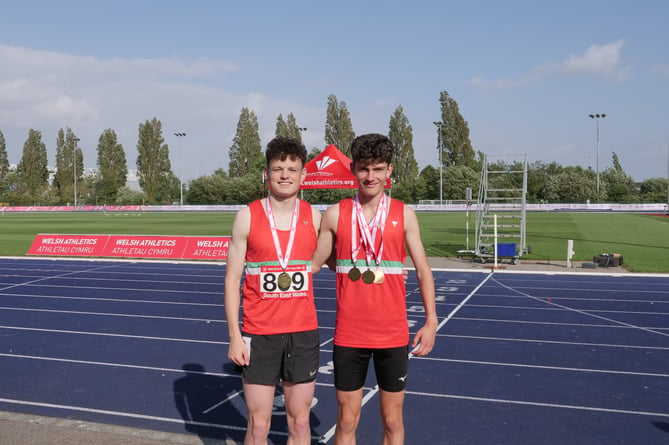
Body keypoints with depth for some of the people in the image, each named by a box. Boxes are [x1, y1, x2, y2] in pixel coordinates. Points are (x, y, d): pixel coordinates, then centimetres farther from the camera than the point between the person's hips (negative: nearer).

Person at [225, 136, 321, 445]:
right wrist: (234, 335, -6)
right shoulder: (248, 216, -4)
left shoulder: (314, 217, 2)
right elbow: (232, 278, -2)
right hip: (259, 334, -2)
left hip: (304, 332, 2)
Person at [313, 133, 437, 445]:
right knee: (347, 420, 9)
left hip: (393, 334, 0)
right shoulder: (335, 214, -1)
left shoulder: (404, 214, 0)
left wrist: (431, 322, 0)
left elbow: (423, 270, 4)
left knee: (392, 420, 11)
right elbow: (312, 264, 6)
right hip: (348, 334, 0)